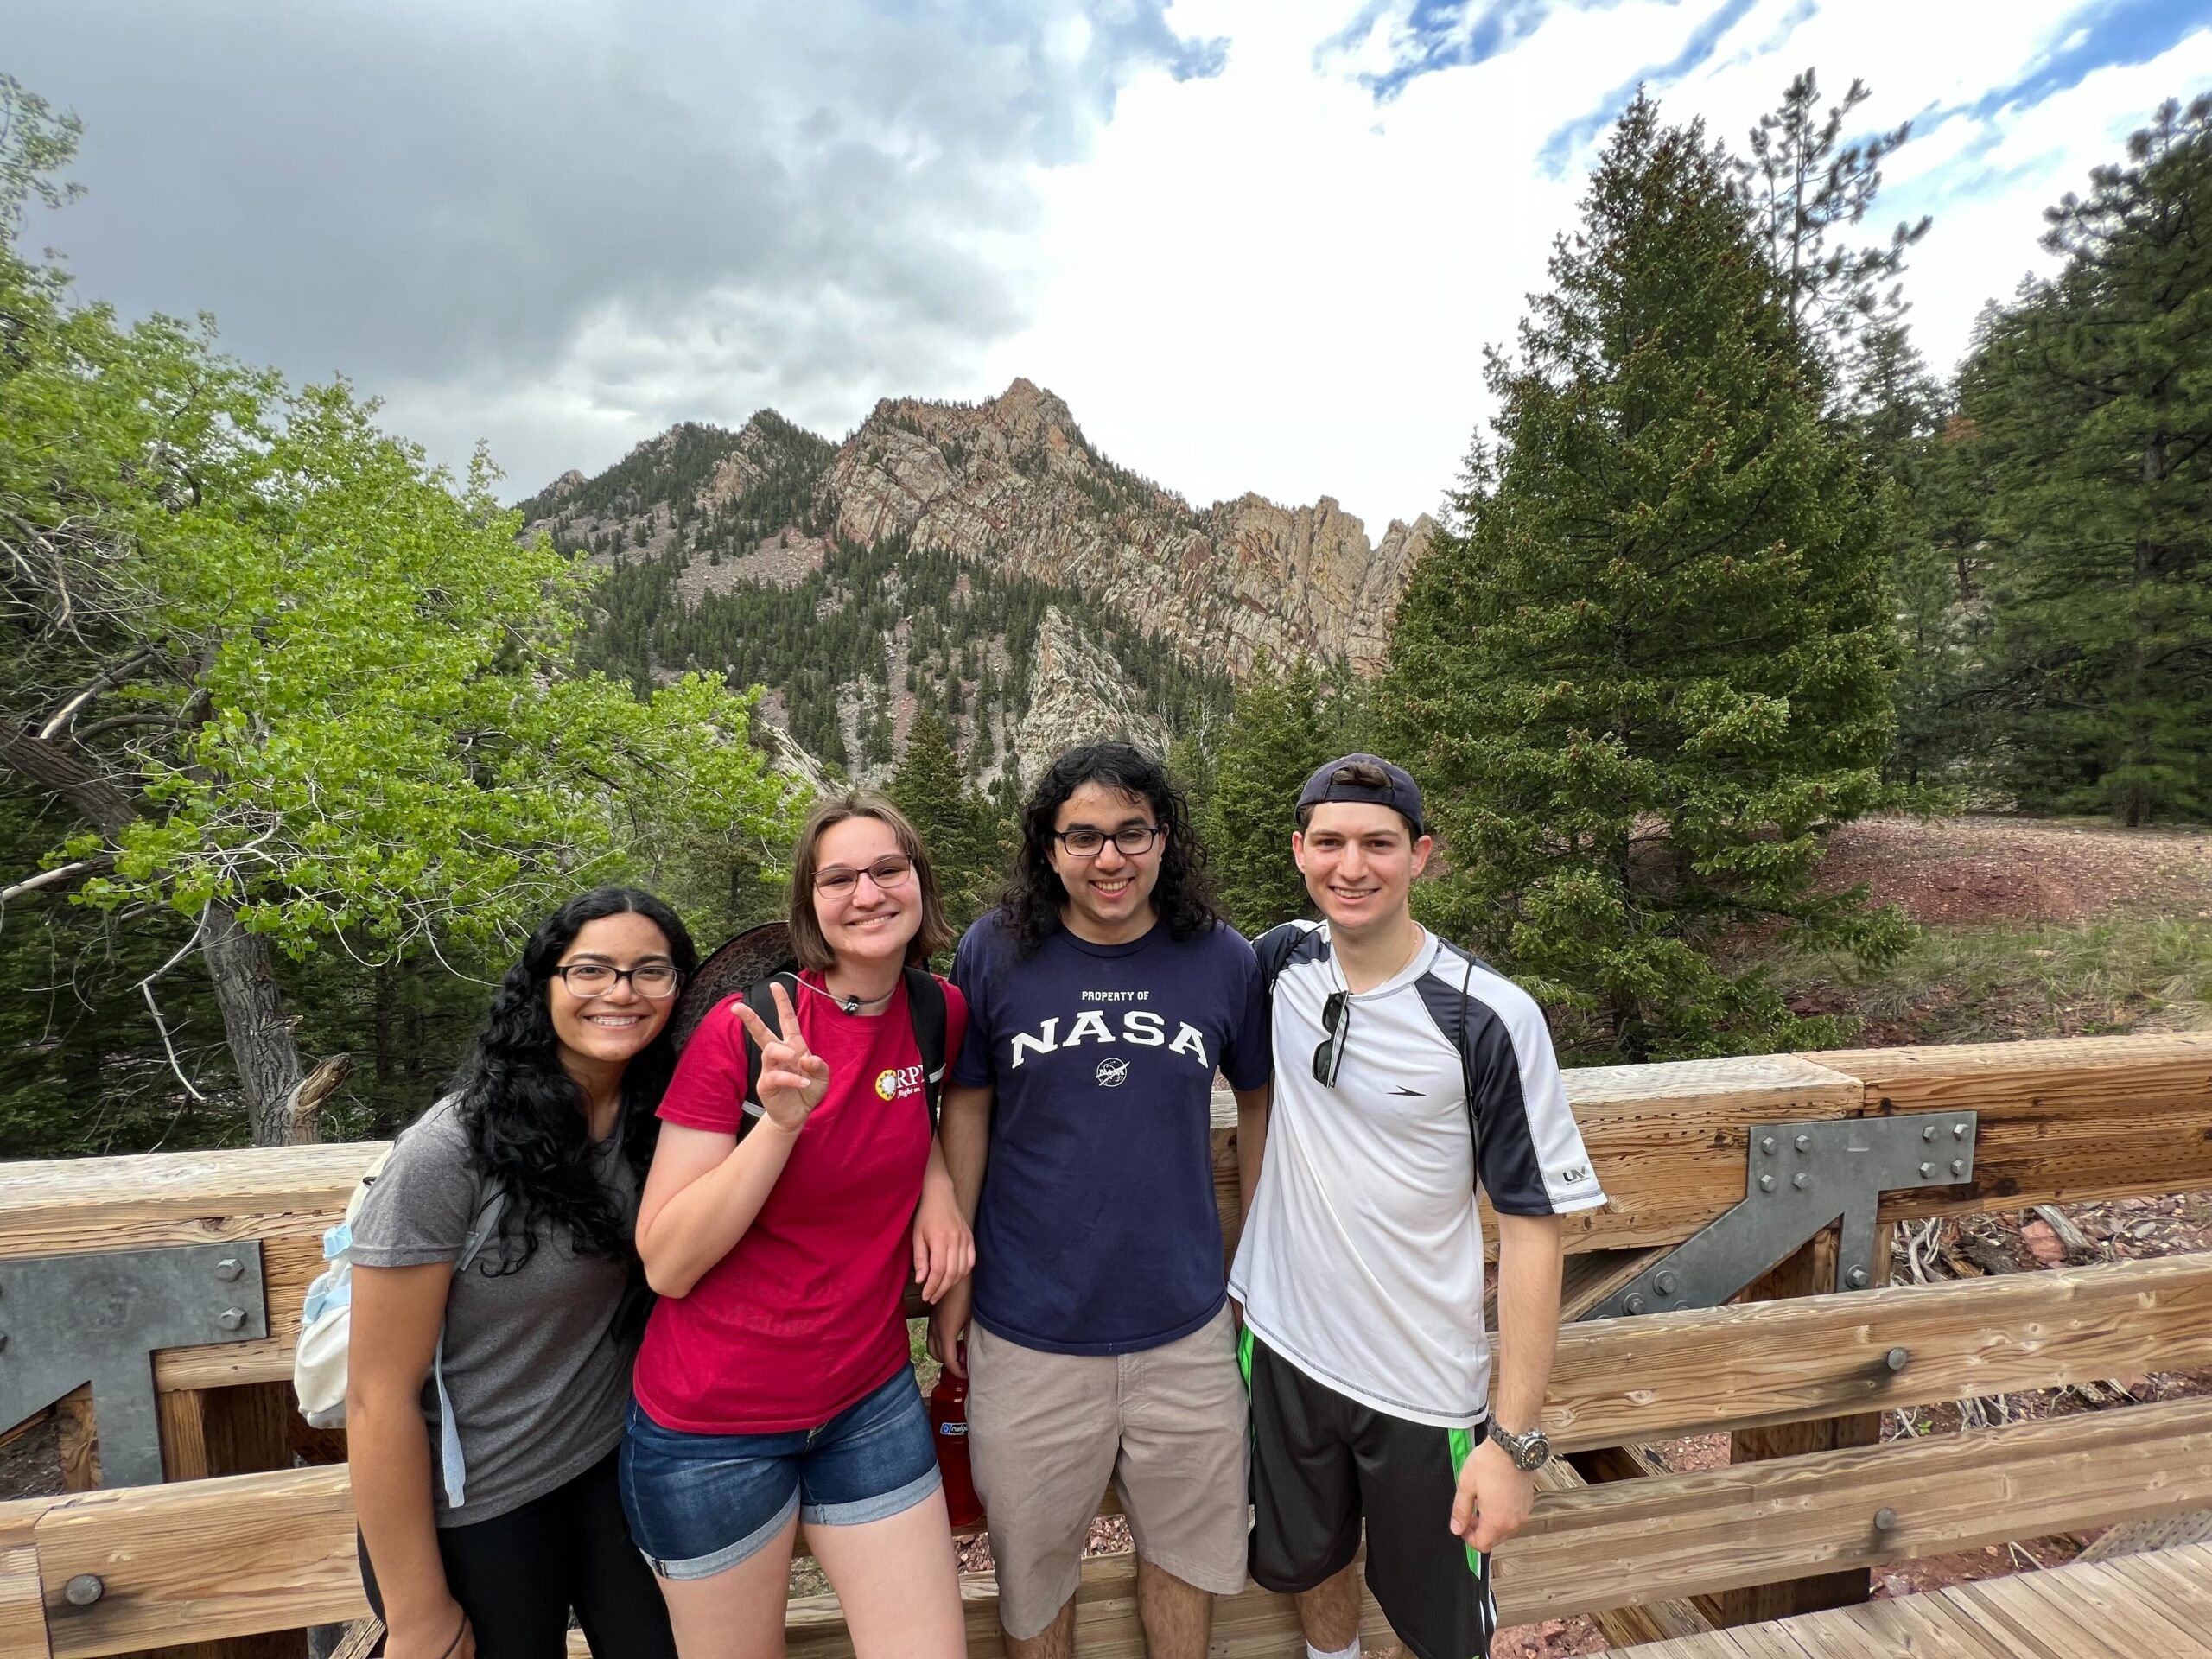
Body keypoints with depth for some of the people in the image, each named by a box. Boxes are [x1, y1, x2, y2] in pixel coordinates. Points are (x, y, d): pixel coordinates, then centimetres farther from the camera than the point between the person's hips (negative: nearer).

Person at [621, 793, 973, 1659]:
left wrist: (936, 1176, -5)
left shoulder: (940, 1014, -7)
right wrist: (780, 1119, -31)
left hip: (872, 1402, 4)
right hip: (714, 1425, -3)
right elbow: (665, 1264, -17)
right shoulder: (745, 1029, -18)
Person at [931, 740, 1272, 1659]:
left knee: (1187, 1542, 23)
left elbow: (1260, 1104, 5)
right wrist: (952, 1273, 1)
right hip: (1028, 1327, -1)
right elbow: (967, 1110, -1)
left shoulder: (1224, 960, -8)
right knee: (1033, 1553, 21)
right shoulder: (995, 952, -10)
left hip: (1185, 1322, 1)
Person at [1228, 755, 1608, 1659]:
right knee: (1308, 1564, 27)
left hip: (1424, 1383, -3)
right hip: (1283, 1345, 4)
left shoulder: (1490, 1018, -21)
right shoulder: (1284, 960, -9)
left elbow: (1533, 1223, -15)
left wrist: (1515, 1436, -14)